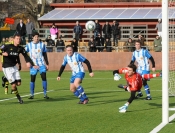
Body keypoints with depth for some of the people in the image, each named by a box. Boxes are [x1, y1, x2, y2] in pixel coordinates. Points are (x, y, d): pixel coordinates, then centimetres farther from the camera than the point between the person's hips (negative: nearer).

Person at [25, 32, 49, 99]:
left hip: (41, 64, 1)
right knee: (32, 79, 0)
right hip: (33, 65, -1)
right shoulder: (29, 45, 1)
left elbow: (45, 54, 11)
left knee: (44, 77, -9)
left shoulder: (42, 44, 5)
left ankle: (45, 94, -2)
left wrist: (47, 64, 9)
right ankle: (32, 94, 11)